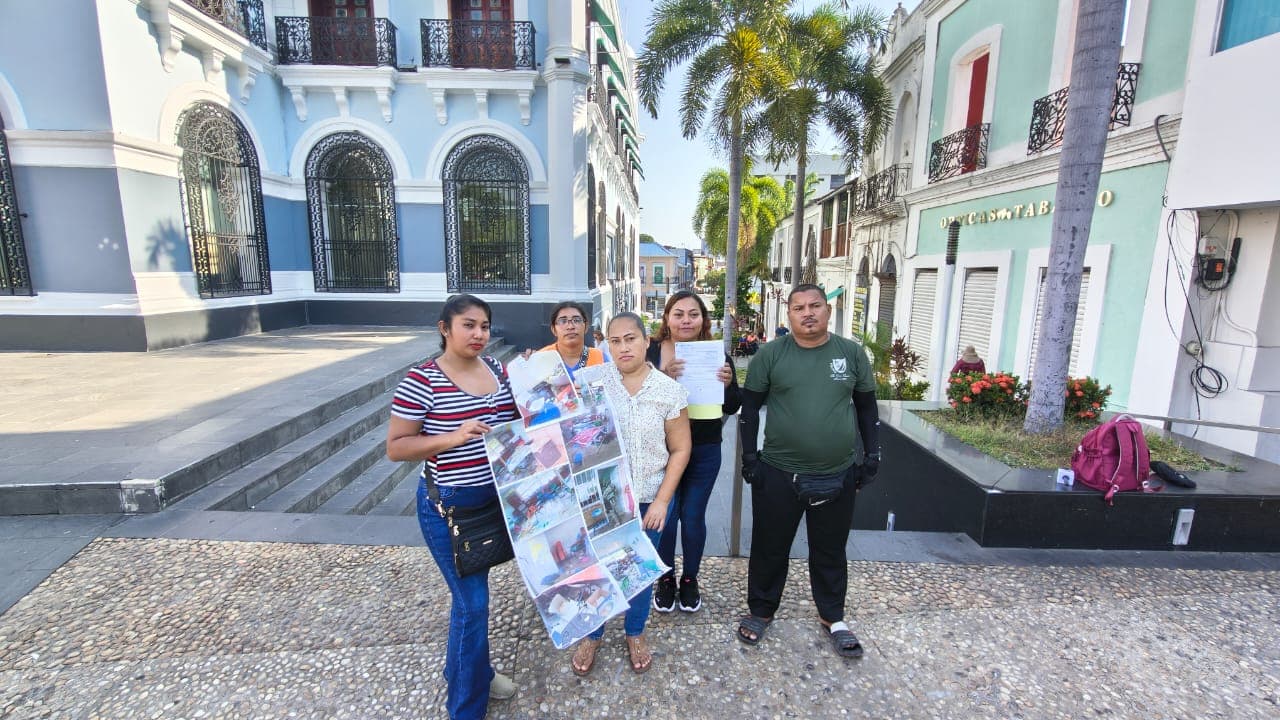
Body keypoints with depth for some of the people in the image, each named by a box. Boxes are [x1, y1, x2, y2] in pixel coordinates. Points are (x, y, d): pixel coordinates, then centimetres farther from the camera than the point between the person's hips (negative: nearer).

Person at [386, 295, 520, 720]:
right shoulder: (421, 381, -16)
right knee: (472, 602, 2)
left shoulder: (495, 367, 1)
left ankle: (468, 669, 48)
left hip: (496, 499, 6)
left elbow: (515, 421, 14)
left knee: (472, 590, 24)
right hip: (450, 508, -6)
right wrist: (452, 438, -26)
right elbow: (395, 448, -13)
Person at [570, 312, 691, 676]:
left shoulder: (669, 390, -6)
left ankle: (635, 633, 43)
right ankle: (591, 634, 40)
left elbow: (680, 449, -2)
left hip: (649, 499, 1)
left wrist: (662, 501, -6)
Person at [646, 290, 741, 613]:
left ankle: (690, 580, 33)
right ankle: (665, 579, 31)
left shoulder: (717, 354, 0)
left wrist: (727, 384, -17)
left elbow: (733, 407, 4)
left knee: (693, 517, 11)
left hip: (705, 452, 2)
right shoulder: (651, 352, -6)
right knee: (665, 516, 8)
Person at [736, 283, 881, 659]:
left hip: (838, 474, 2)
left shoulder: (852, 353, 0)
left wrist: (872, 454, 6)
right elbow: (750, 406, -1)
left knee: (830, 549, 18)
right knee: (770, 547, 13)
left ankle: (833, 617, 40)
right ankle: (761, 610, 35)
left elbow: (866, 406, 10)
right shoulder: (770, 354, -6)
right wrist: (749, 457, -4)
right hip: (778, 473, -1)